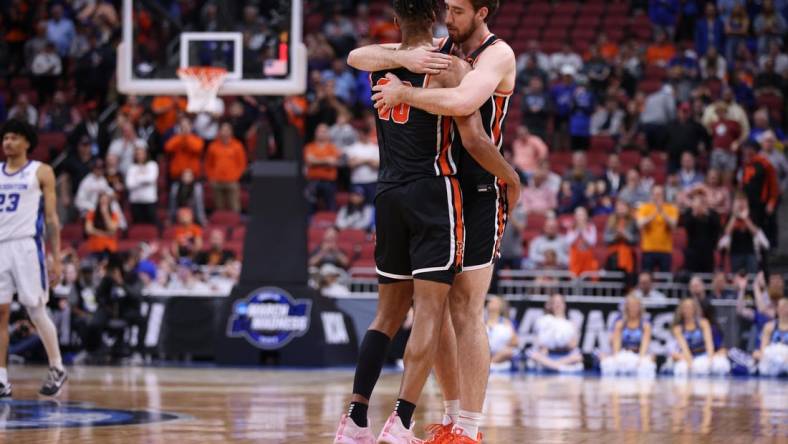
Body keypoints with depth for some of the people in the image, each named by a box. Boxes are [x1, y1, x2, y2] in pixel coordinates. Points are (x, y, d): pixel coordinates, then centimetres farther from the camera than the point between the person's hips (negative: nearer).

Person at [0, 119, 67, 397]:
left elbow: (51, 217, 2)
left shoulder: (41, 172, 4)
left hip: (27, 246, -4)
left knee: (36, 310, -3)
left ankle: (57, 369, 13)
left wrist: (56, 258, -4)